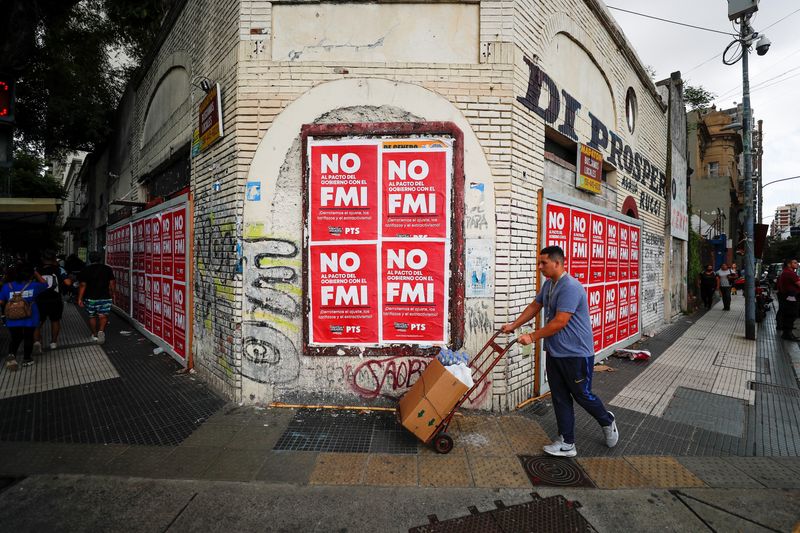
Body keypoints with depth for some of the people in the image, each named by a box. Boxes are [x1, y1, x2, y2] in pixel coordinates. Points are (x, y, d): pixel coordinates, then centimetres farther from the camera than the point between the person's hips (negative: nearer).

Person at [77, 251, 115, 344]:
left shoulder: (85, 270, -3)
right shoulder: (108, 269, 0)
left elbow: (82, 285, -7)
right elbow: (112, 283, 1)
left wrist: (80, 299, -3)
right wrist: (111, 292, 17)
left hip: (90, 298, 0)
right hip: (105, 297, 0)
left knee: (92, 317, 15)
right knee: (103, 316, 1)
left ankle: (95, 335, 24)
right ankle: (101, 330, -23)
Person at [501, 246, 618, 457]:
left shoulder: (570, 287, -23)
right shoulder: (548, 284, 7)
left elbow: (559, 322, -26)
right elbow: (534, 307, 17)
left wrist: (532, 337, -20)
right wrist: (514, 325, 10)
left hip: (576, 353, -8)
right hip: (554, 352, 9)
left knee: (582, 396, 11)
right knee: (560, 398, 11)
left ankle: (607, 422, 40)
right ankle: (567, 443, 21)